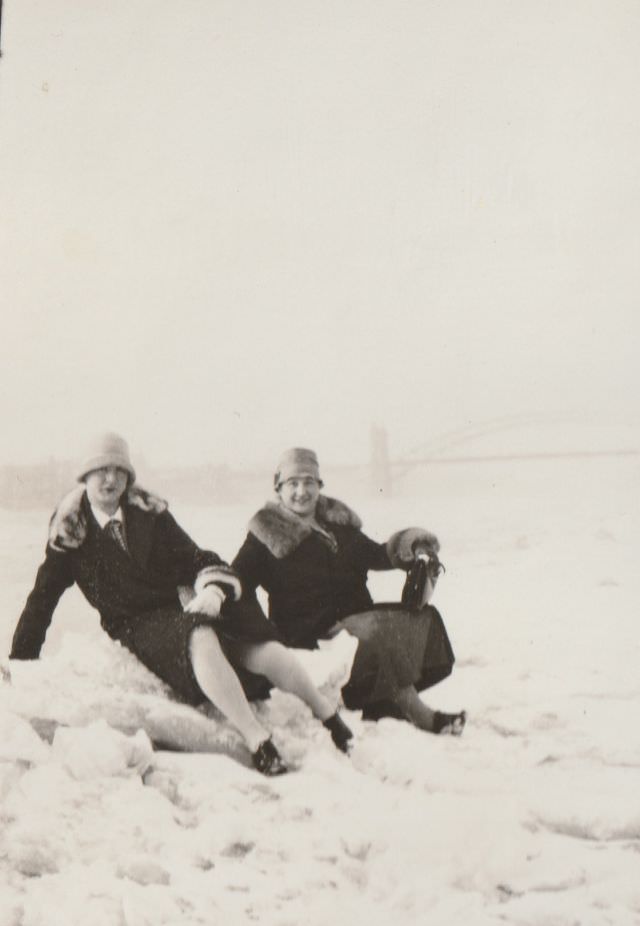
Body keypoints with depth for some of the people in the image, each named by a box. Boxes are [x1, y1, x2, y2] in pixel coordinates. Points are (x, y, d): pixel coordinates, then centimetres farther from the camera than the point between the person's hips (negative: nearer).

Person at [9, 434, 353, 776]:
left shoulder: (149, 510, 7)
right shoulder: (69, 528, 3)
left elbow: (193, 558, 7)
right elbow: (43, 597, 9)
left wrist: (212, 590, -16)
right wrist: (19, 662, 10)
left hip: (183, 602, 3)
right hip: (139, 624, -3)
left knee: (261, 649, -23)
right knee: (200, 640, -38)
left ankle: (327, 712, -4)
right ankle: (258, 743, -39)